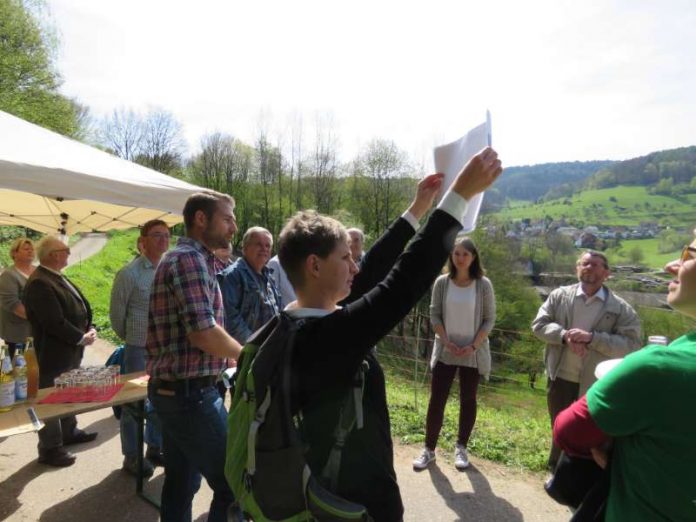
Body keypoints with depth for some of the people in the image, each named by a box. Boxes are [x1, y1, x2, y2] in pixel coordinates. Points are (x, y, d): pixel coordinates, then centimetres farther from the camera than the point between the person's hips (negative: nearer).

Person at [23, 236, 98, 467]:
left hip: (69, 351, 10)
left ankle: (69, 432, 40)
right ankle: (50, 448, 19)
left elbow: (78, 306, 14)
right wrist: (81, 338, -17)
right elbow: (55, 322, -27)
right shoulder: (39, 284, -24)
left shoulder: (58, 277, 9)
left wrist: (89, 328, -1)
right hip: (54, 354, -10)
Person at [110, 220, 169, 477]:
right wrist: (131, 338, 7)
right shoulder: (129, 273, -11)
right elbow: (116, 314, -3)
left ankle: (155, 448, 35)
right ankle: (132, 456, 26)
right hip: (139, 349, -5)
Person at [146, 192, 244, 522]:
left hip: (174, 390, 10)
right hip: (189, 392, -10)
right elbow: (203, 332, -24)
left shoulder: (185, 257, 15)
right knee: (233, 485, -1)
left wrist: (230, 355, 16)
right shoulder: (190, 258, -17)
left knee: (181, 485, 20)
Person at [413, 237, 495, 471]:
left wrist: (473, 346, -13)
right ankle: (429, 449, 16)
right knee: (436, 400, 3)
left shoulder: (483, 284, -5)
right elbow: (434, 315, -1)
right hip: (445, 352, 1)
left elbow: (489, 319, -4)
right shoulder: (442, 282, -3)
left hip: (473, 353, 0)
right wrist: (447, 342, -12)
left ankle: (461, 448, 27)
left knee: (468, 400, 12)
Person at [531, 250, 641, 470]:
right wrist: (565, 335, -21)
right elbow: (539, 324, -4)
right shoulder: (559, 296, -1)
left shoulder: (621, 309, -6)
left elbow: (631, 344, -12)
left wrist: (592, 337, -24)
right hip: (560, 378, 2)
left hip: (593, 384, -2)